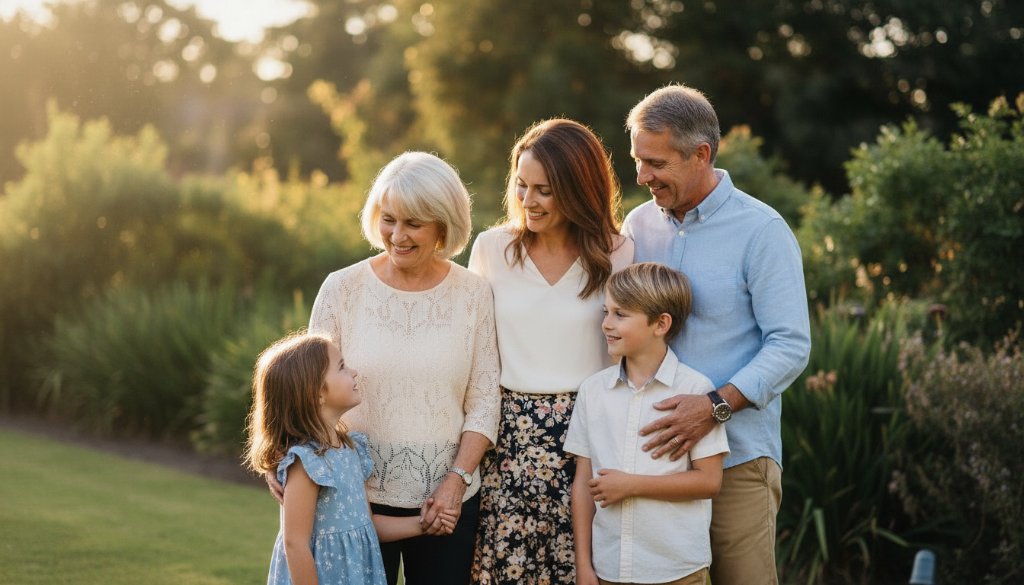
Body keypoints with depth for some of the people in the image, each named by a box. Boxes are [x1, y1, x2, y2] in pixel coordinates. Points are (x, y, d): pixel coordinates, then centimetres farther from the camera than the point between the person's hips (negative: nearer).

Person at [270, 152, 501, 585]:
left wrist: (457, 479, -8)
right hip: (359, 495, -1)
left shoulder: (473, 294, 0)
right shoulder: (343, 288, -3)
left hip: (447, 499, 1)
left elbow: (484, 402, 2)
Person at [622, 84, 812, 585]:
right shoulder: (638, 225, 8)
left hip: (734, 456, -4)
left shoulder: (761, 231, -7)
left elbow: (790, 346, -11)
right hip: (649, 449, 5)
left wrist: (716, 406, -22)